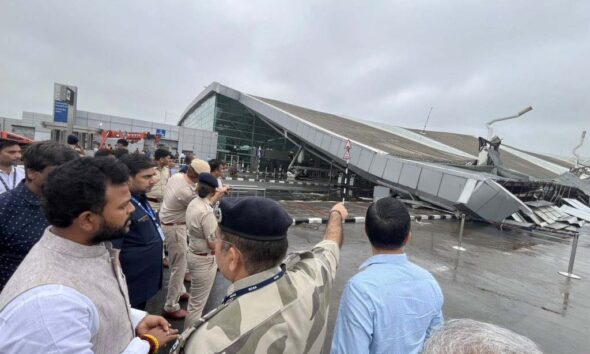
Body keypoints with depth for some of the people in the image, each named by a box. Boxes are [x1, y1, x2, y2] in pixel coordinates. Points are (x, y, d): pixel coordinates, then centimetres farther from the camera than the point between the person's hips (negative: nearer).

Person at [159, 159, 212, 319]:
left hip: (168, 223, 10)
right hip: (174, 228, -10)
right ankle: (171, 307, 12)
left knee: (178, 263, 24)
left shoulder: (176, 176, -6)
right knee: (179, 267, 1)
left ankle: (180, 291, 42)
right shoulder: (188, 192, -31)